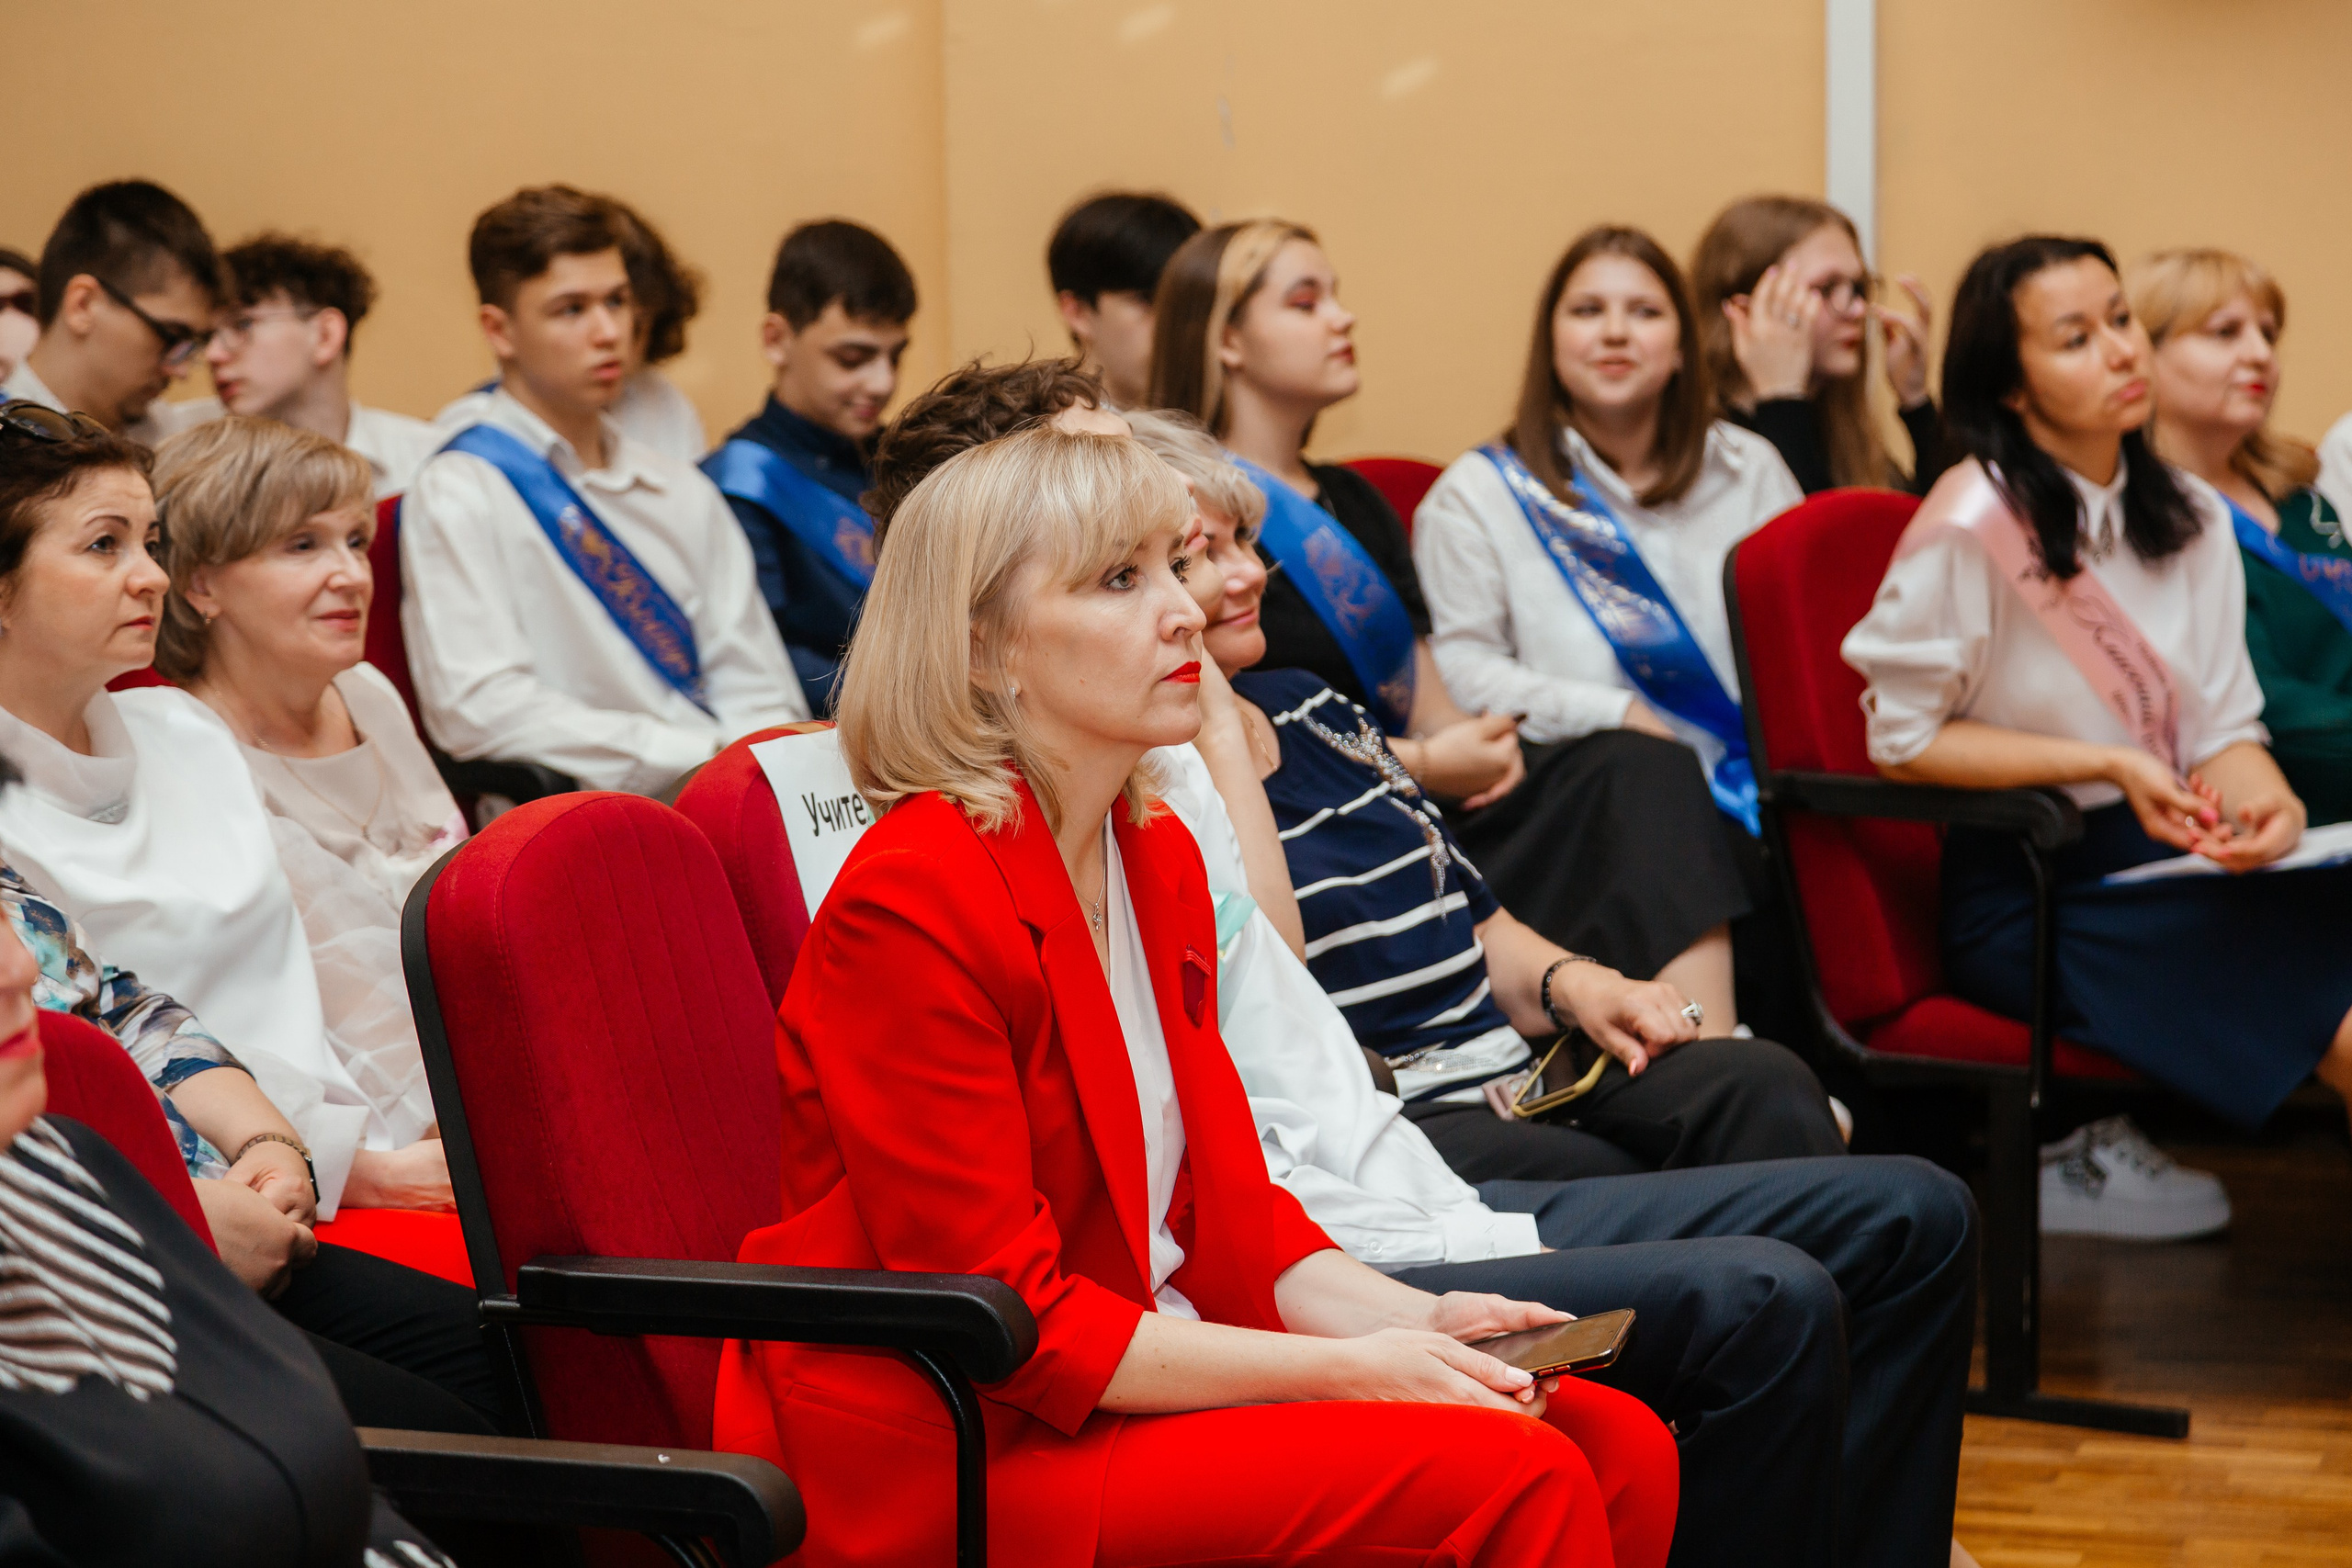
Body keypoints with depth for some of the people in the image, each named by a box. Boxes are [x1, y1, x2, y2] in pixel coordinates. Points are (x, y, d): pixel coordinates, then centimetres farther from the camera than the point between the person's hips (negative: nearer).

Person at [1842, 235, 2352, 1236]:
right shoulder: (1973, 528, -11)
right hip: (2027, 895, -7)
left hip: (2175, 864, 7)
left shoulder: (2192, 519, 11)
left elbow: (2224, 725, 10)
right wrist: (2108, 766, -15)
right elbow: (1903, 740, -8)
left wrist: (2263, 798, -14)